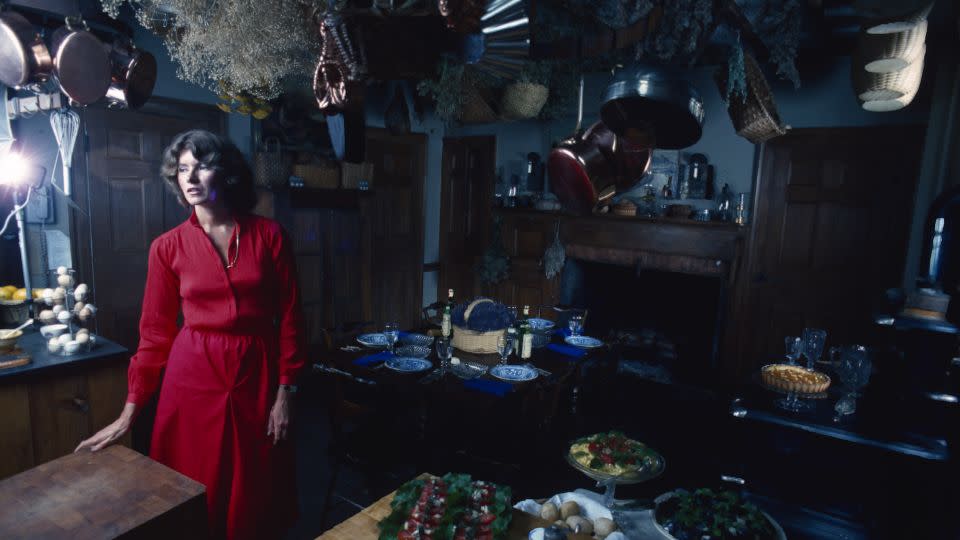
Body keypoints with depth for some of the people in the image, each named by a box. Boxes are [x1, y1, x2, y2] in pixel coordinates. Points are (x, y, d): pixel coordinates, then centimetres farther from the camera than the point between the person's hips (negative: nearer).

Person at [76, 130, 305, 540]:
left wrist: (285, 393, -5)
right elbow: (155, 332, 3)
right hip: (193, 376, 1)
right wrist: (129, 412, 1)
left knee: (254, 497, 13)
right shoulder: (168, 247, -1)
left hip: (257, 375, 0)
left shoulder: (269, 235, -4)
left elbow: (289, 319, -3)